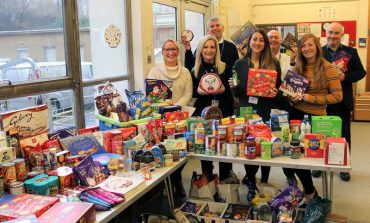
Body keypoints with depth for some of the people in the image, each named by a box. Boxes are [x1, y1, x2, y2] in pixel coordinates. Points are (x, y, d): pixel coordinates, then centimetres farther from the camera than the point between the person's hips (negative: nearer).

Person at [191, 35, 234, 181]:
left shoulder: (224, 68, 4)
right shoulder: (195, 71, 5)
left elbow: (232, 89, 5)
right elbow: (192, 93, 9)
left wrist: (224, 89, -14)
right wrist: (199, 91, -12)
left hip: (223, 112, 0)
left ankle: (225, 176, 18)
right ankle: (207, 176, 20)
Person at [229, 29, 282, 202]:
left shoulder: (274, 63, 3)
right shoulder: (240, 63, 6)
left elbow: (280, 88, 6)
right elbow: (237, 93, 9)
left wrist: (275, 93, -15)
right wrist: (234, 87, -12)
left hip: (267, 112, -1)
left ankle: (264, 182, 23)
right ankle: (251, 183, 21)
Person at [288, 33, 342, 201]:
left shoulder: (328, 68, -9)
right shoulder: (297, 67, 7)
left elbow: (337, 96, -12)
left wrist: (311, 98, -18)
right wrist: (292, 97, -3)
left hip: (315, 116, -5)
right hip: (296, 113, 5)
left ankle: (310, 192, 27)